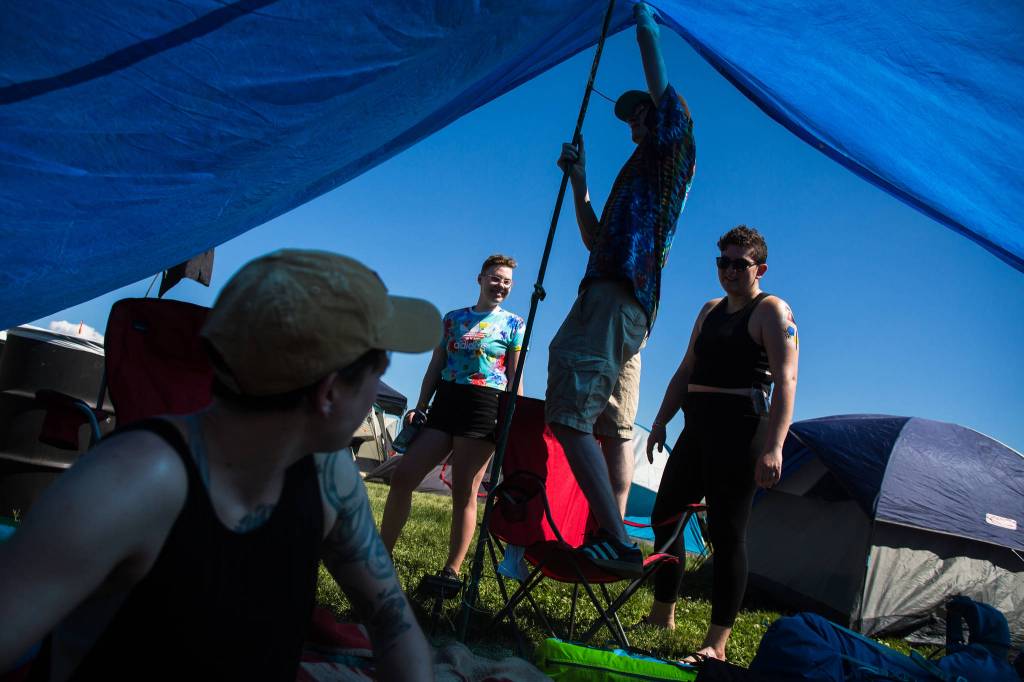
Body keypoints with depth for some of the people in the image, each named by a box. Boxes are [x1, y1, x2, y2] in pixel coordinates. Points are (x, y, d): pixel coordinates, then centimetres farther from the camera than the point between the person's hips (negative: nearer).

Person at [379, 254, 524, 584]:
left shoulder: (513, 324, 6)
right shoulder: (453, 318, 16)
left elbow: (515, 379, 3)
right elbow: (436, 367, 16)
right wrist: (419, 407, 9)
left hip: (484, 405, -4)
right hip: (445, 402, 4)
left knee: (464, 492, -4)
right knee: (402, 477, -3)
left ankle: (452, 571, 4)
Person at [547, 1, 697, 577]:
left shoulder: (673, 150, 7)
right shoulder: (640, 173, 30)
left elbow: (661, 86, -2)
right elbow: (595, 237, 30)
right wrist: (580, 181, 24)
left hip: (615, 297, -10)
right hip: (631, 308, 10)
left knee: (571, 417, -19)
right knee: (615, 427, 8)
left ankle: (617, 542, -22)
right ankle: (614, 540, 12)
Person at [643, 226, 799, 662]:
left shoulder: (772, 311, -4)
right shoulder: (711, 310, 18)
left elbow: (785, 381, -14)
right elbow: (685, 372, 21)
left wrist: (773, 447, -24)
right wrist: (660, 423, 15)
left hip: (738, 432, -8)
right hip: (697, 429, 8)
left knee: (726, 532, -7)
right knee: (664, 517, 11)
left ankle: (716, 645, 2)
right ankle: (661, 616, 26)